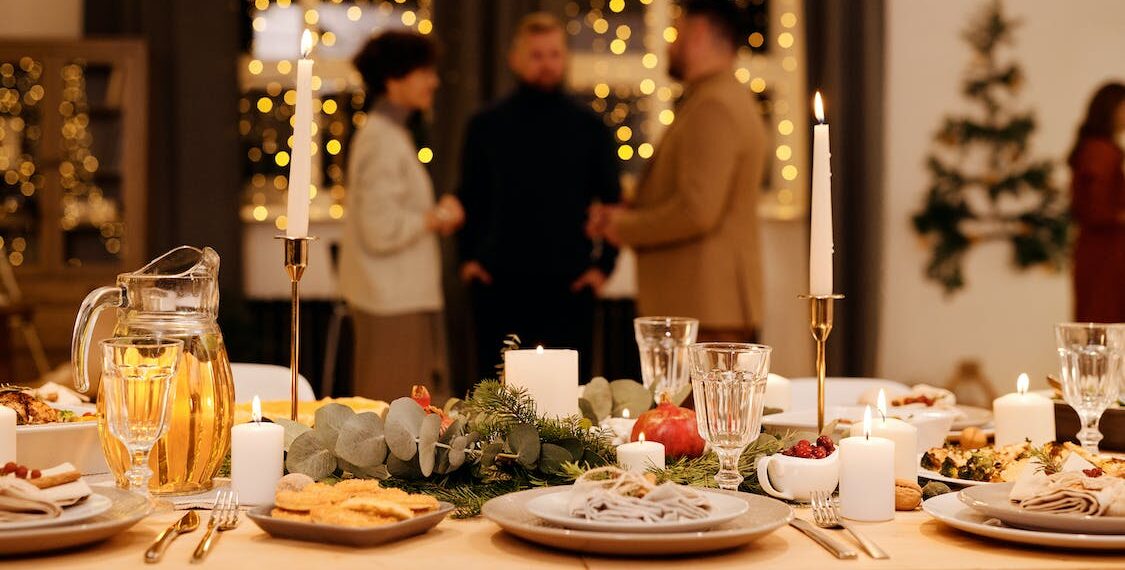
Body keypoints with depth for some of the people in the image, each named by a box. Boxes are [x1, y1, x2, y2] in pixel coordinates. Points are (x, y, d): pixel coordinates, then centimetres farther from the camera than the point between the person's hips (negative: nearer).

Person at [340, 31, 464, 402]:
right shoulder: (382, 140, -15)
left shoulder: (389, 134, 16)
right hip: (393, 301, -10)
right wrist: (436, 218, -8)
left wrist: (438, 217, 8)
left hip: (403, 295, 10)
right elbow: (382, 231, -21)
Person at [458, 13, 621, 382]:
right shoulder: (486, 126, 8)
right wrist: (467, 257, 4)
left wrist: (604, 263, 2)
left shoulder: (589, 127, 7)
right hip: (499, 285, 0)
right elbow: (471, 199, 13)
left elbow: (612, 200, 10)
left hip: (570, 284, 0)